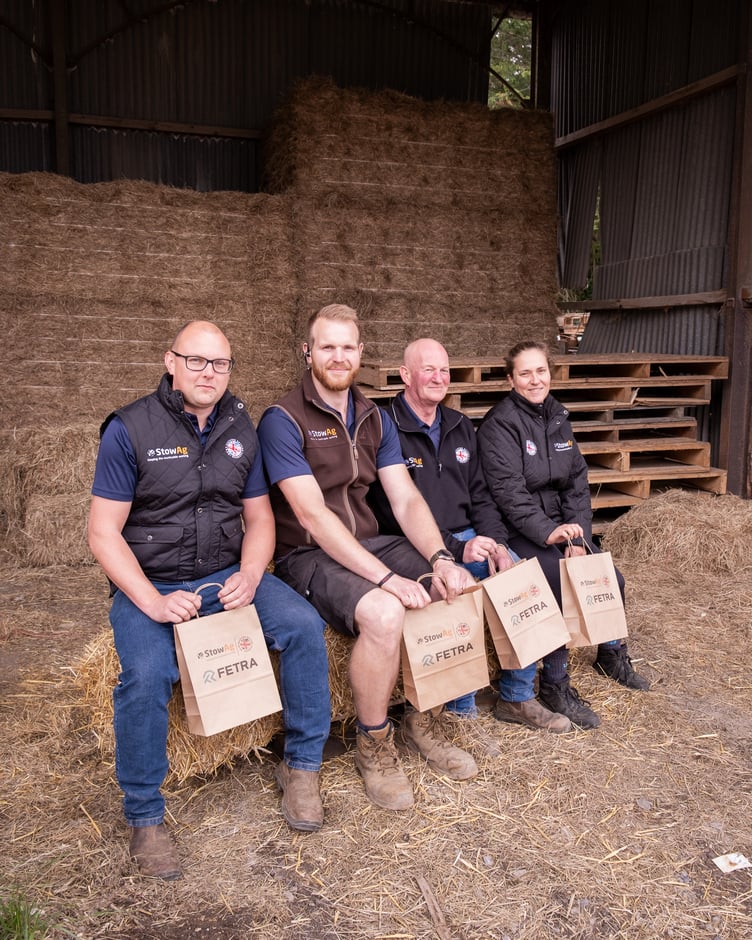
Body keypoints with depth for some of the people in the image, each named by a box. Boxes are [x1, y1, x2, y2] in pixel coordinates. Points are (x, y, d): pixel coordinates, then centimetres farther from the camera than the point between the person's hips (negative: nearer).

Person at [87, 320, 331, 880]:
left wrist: (250, 575, -11)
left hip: (228, 576, 4)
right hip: (149, 585, -3)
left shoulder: (241, 429, 6)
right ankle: (145, 817, -4)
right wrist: (153, 602, -20)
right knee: (146, 676, -30)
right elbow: (103, 532, -9)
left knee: (305, 627, -19)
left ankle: (302, 766, 1)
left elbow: (259, 517, 9)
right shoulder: (130, 429, -7)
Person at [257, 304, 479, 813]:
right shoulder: (283, 420, -11)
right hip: (309, 556, -6)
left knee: (463, 588, -12)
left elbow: (406, 499, 2)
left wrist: (441, 559, -16)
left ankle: (423, 718, 8)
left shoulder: (375, 419, 10)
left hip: (370, 544, 7)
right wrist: (386, 577, -28)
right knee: (384, 613, -33)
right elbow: (313, 514, -21)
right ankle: (374, 744, -6)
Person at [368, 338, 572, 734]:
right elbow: (394, 515, -15)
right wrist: (456, 549, -21)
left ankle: (517, 698, 7)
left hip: (469, 538, 7)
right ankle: (461, 711, -9)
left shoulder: (460, 426, 14)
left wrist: (497, 544, -4)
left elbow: (480, 496, 15)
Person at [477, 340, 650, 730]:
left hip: (560, 526, 8)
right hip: (520, 532, -7)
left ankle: (612, 655, 31)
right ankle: (555, 685, -7)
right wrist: (548, 533, -27)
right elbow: (509, 491, -20)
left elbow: (577, 480, 6)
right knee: (564, 587, -26)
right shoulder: (500, 424, -13)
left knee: (612, 579, 2)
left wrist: (577, 533, -6)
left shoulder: (558, 418, 10)